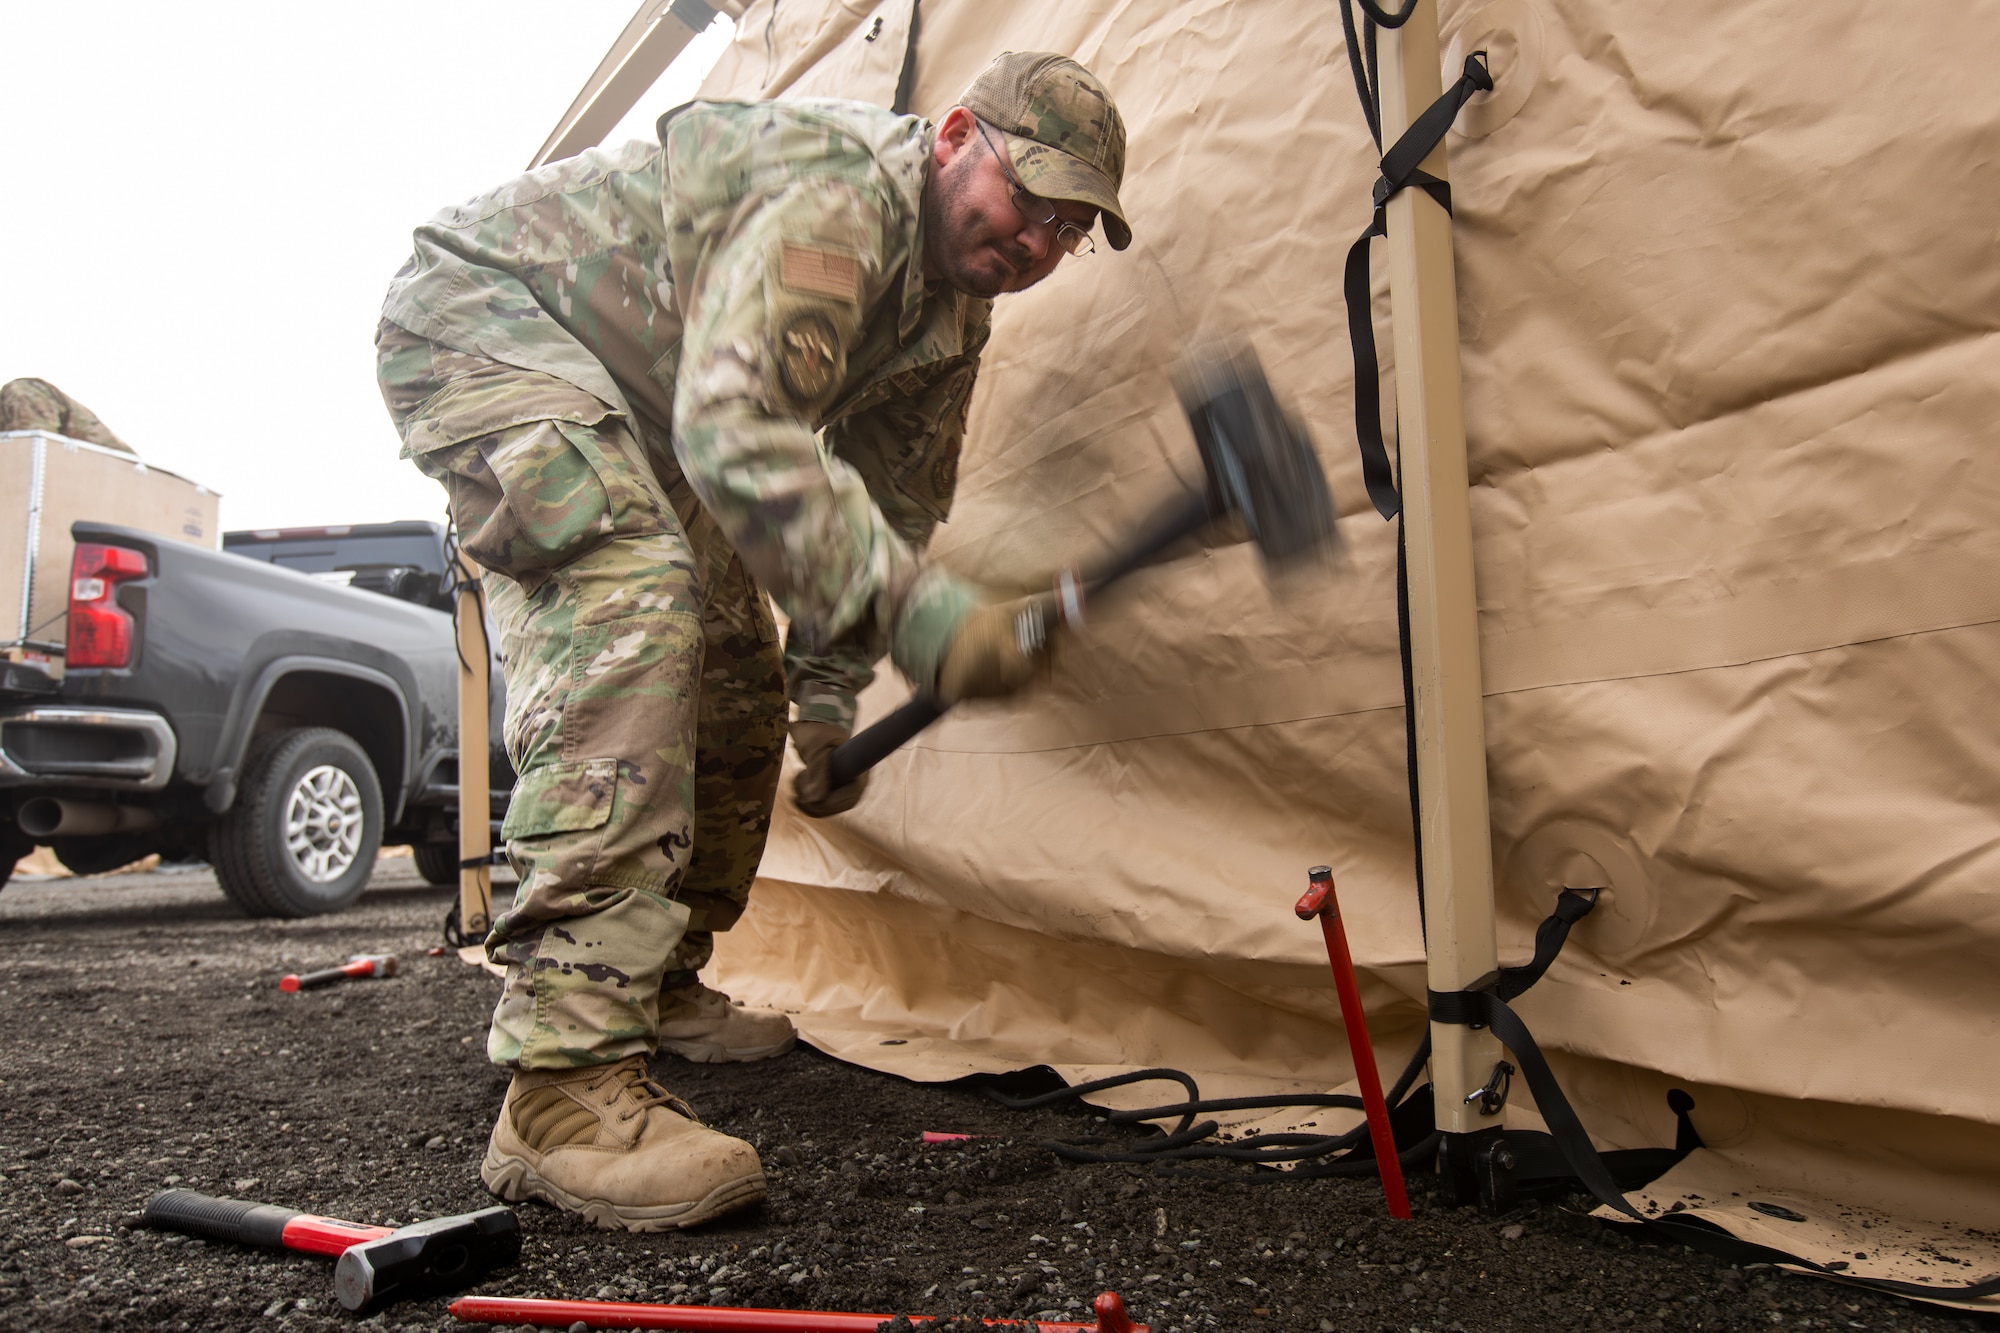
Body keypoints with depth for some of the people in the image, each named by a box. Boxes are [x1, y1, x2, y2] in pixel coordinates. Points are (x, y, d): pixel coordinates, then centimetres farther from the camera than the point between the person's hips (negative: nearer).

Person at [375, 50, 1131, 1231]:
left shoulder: (954, 306, 1)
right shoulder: (834, 193, -29)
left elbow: (888, 505, 7)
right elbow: (733, 430, -43)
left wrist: (828, 697, 4)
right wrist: (912, 605, -52)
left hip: (626, 406, 10)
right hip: (482, 318, -10)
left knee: (737, 675, 7)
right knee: (632, 608, -32)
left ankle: (659, 991, 23)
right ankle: (567, 1086, -35)